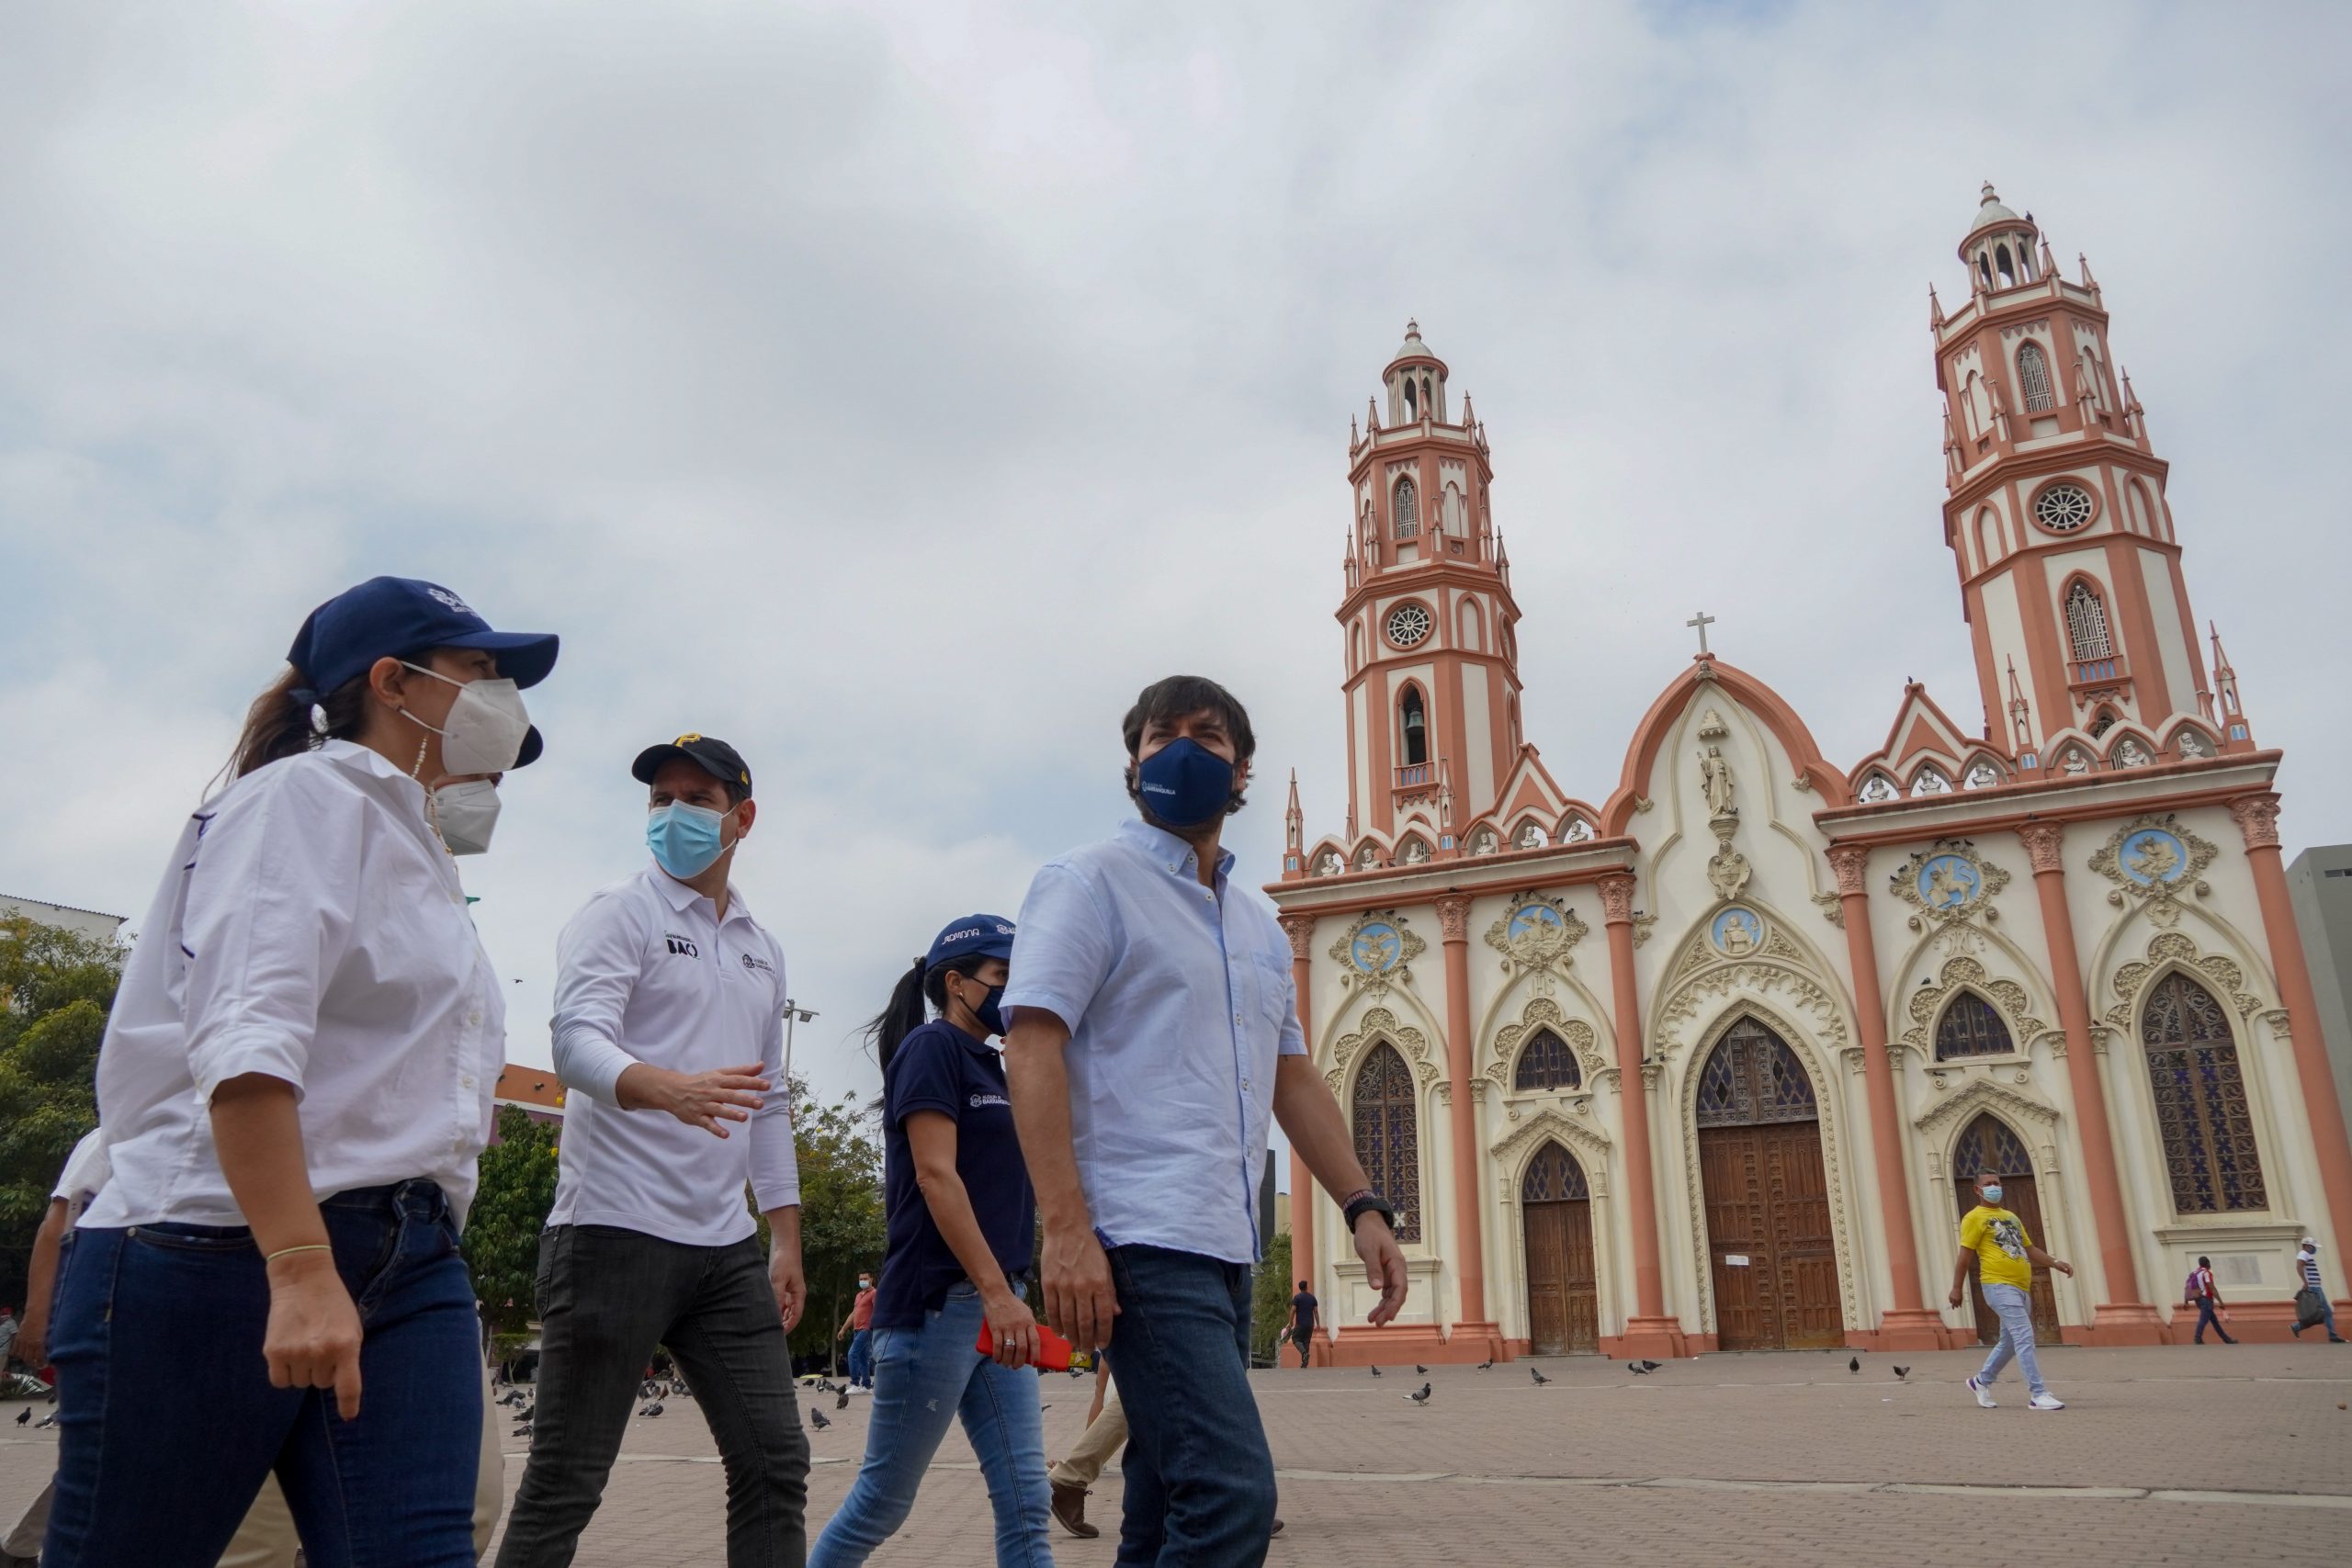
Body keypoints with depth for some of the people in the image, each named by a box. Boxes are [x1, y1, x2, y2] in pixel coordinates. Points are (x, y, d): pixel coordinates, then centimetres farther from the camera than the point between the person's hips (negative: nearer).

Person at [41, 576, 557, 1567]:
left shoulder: (417, 848, 21)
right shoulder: (312, 794, -4)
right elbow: (247, 1041, -18)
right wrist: (300, 1269, -27)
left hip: (407, 1262, 7)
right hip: (219, 1251, -7)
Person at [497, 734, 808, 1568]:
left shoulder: (763, 950, 18)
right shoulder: (618, 913, -1)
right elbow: (577, 1041, -17)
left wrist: (786, 1240, 15)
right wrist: (670, 1089, -38)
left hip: (726, 1245, 6)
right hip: (617, 1230, -6)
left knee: (775, 1464, 5)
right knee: (564, 1484, 0)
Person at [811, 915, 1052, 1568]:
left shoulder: (995, 1068, 18)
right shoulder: (932, 1046, -7)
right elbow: (935, 1174, -18)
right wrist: (998, 1291, -23)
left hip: (995, 1302, 8)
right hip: (935, 1302, -8)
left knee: (1024, 1500, 2)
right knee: (884, 1498, 3)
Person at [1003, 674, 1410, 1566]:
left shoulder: (1259, 925, 19)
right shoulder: (1092, 882, -3)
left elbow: (1293, 1079, 23)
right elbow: (1031, 1052, -12)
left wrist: (1362, 1206, 11)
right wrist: (1066, 1229, -22)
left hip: (1227, 1252, 8)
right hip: (1140, 1244, -8)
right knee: (1233, 1496, -18)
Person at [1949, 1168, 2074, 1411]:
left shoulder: (2011, 1217, 21)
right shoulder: (1975, 1218, -3)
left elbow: (2029, 1249, 25)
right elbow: (1965, 1255, -7)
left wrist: (2056, 1263, 9)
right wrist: (1957, 1288, -11)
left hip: (2021, 1287, 8)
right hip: (1999, 1286, -8)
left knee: (2010, 1341, 14)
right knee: (2024, 1337, -15)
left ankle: (1981, 1380, 30)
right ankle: (2038, 1395, -14)